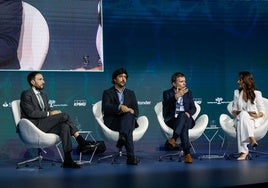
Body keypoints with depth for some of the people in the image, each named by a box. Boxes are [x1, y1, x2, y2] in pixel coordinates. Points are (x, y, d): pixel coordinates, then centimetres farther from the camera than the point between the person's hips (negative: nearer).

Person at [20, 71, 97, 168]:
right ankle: (81, 142, -20)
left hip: (45, 125, 8)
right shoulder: (26, 94, -2)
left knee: (64, 126, -24)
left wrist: (52, 112, -5)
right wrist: (49, 113, -18)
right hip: (34, 126, -8)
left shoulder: (43, 95, 25)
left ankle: (67, 160, -28)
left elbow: (49, 111, 19)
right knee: (64, 115, -23)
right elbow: (31, 113, -14)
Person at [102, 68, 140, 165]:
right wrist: (119, 107, -29)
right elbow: (105, 108, -9)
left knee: (129, 115, -36)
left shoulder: (130, 93, 24)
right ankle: (131, 156, -53)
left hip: (128, 120, 3)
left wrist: (132, 111, -15)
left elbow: (136, 111, 13)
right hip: (112, 121, -3)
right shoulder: (107, 93, 12)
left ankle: (122, 138, -63)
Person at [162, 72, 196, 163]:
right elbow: (166, 106, -12)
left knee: (182, 115, -37)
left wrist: (188, 113, -12)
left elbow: (193, 108, 12)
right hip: (172, 120, -2)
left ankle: (173, 139, -48)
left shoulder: (188, 92, 19)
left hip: (186, 119, 2)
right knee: (184, 126, -38)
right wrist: (176, 96, -27)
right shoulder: (167, 93, 8)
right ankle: (187, 153, -46)